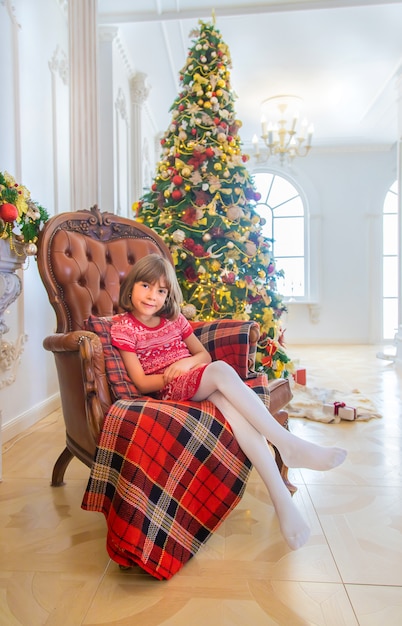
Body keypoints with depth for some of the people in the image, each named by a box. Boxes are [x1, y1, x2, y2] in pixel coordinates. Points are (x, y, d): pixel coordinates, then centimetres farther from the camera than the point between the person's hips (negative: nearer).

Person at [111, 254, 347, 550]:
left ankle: (281, 498, -32)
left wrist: (189, 361, -6)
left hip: (203, 385, 5)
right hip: (169, 391, -4)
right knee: (222, 370, -34)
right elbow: (142, 382, -4)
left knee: (229, 404, -31)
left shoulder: (174, 319, 17)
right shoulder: (123, 328, 2)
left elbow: (204, 354, 17)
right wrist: (175, 373, -13)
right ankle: (289, 444, -32)